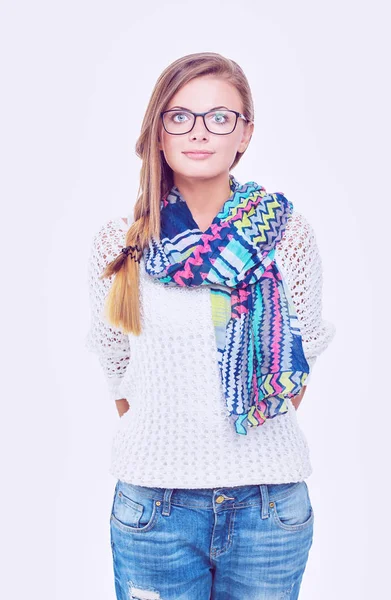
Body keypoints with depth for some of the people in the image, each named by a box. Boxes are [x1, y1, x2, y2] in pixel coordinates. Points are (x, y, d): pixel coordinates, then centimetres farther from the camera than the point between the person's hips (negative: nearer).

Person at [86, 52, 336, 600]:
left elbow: (304, 353, 7)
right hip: (155, 506, 0)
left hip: (271, 503, 0)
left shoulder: (289, 235, -3)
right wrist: (163, 444, 9)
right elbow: (115, 367, 8)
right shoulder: (120, 242, -2)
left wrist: (259, 437, 7)